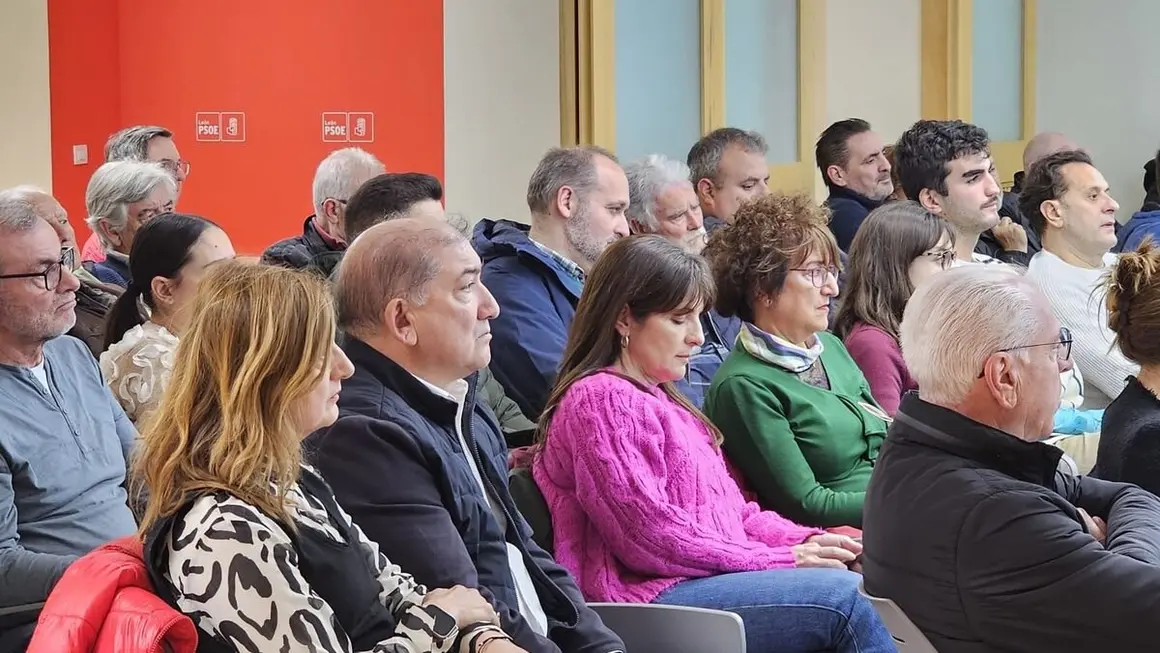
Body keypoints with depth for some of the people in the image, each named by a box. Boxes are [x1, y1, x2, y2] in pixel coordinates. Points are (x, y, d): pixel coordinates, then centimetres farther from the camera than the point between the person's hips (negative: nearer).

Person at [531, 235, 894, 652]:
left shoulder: (658, 398, 25)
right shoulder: (600, 399, -7)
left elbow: (729, 508, 22)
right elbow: (651, 538, -15)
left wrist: (806, 542, 2)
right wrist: (781, 560, -11)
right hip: (649, 596, -9)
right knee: (842, 598, -24)